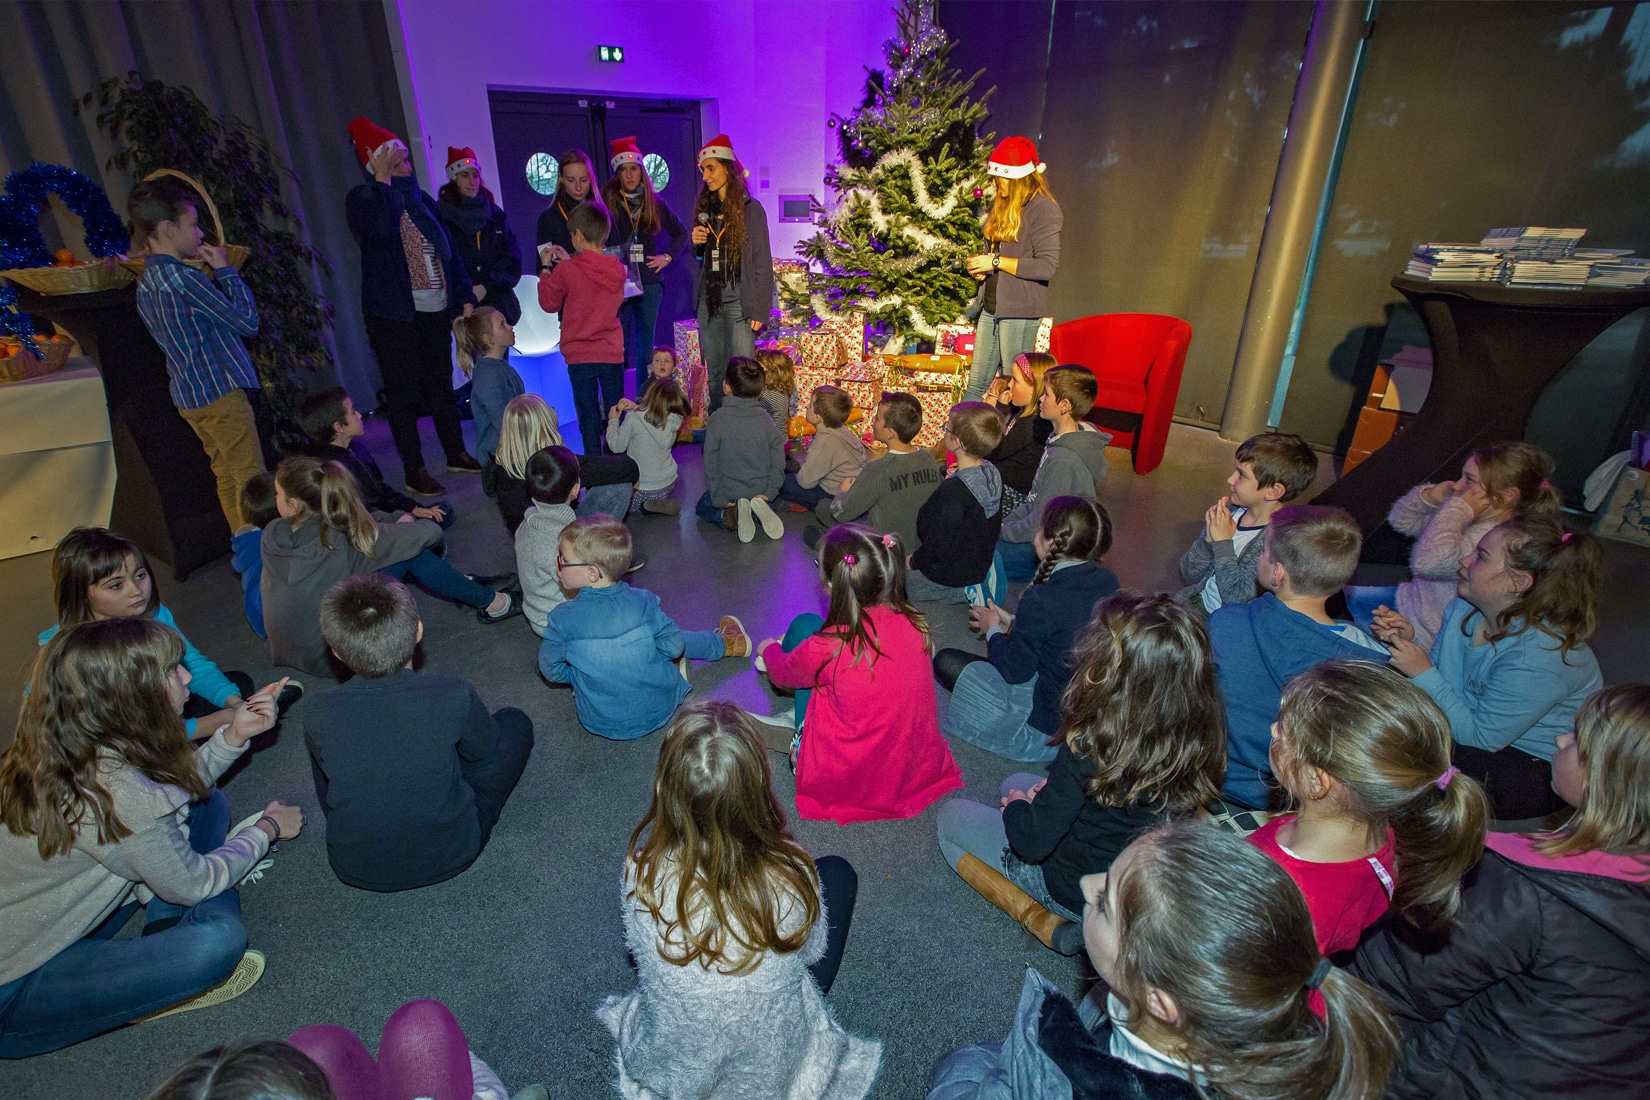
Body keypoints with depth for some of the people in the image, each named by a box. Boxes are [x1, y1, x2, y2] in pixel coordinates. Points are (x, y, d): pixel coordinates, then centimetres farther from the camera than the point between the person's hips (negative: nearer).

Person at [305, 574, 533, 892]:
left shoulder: (318, 722, -18)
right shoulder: (453, 696, -26)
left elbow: (326, 801, 1)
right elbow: (484, 749, -3)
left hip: (355, 871, 2)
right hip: (450, 856, -2)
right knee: (514, 723, 10)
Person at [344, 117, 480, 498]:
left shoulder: (422, 200, 13)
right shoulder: (362, 198, -4)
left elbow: (449, 251, 15)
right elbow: (382, 227, -26)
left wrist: (465, 297, 7)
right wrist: (383, 178, -17)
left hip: (435, 310, 5)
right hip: (394, 314, -5)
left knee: (442, 384, 14)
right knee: (404, 395, -1)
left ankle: (456, 454, 26)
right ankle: (414, 472, 6)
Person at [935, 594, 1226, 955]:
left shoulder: (1090, 750, -36)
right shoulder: (1198, 740, -17)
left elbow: (1032, 843, -25)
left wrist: (1016, 805, -5)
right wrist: (1055, 790, 0)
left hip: (1080, 893, -5)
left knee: (951, 815, 13)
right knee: (1016, 783, 24)